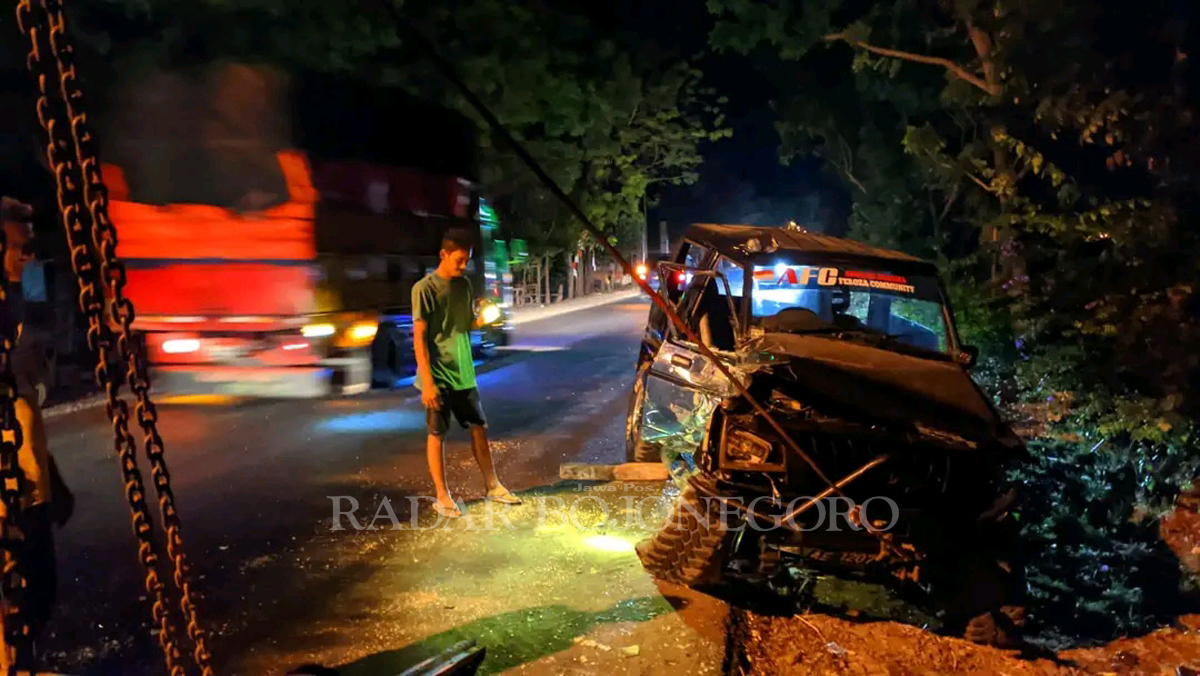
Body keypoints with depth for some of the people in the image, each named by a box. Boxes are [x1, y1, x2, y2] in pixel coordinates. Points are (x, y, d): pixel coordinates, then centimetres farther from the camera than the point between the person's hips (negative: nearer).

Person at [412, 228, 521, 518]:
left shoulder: (464, 285, 7)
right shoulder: (424, 288, -13)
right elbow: (419, 337, -15)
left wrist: (482, 320, -8)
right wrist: (427, 381, -19)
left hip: (463, 372, 6)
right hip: (438, 375, -6)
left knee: (479, 428, 11)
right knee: (436, 434, 4)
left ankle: (492, 485, 24)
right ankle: (442, 496, 13)